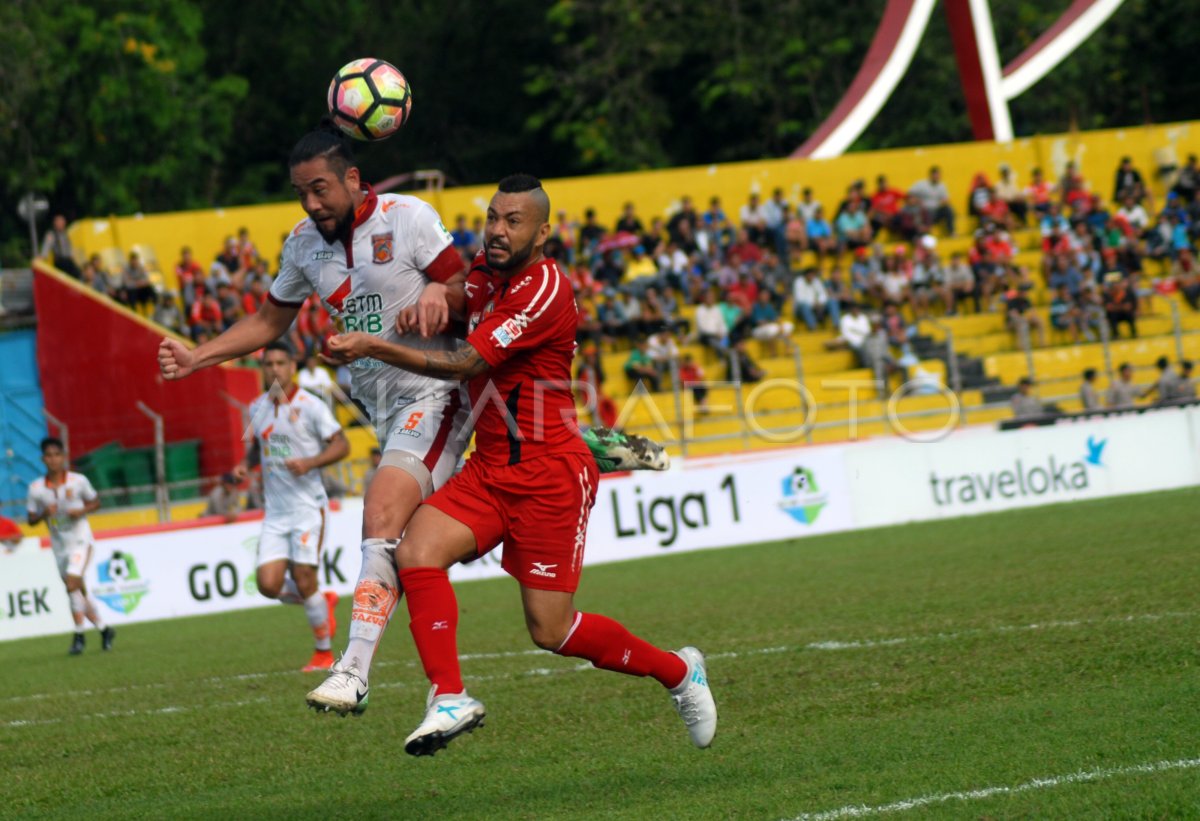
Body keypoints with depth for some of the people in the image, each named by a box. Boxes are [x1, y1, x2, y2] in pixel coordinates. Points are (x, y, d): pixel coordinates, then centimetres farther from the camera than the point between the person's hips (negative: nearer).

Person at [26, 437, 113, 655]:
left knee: (72, 582, -23)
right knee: (79, 594, 9)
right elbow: (31, 519, 5)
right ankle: (104, 630, 27)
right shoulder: (36, 488, -2)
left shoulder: (78, 481, -7)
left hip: (81, 540, -4)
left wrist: (81, 511, -13)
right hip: (59, 546, 4)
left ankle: (79, 635, -16)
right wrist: (44, 513, -17)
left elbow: (95, 502, 7)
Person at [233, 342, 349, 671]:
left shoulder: (310, 406, -8)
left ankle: (324, 651, 9)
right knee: (269, 585, -6)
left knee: (303, 581, -10)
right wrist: (245, 465, 5)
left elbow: (341, 445, -8)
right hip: (274, 512, 5)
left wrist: (309, 463, -22)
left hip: (308, 507, -5)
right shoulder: (257, 408, 10)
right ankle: (323, 603, 23)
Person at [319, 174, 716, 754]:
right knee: (416, 551, -19)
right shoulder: (484, 272, 8)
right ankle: (450, 699, -18)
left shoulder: (546, 292, -18)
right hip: (489, 469, 8)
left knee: (552, 632, -3)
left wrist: (373, 347, -22)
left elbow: (465, 363, -21)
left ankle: (678, 671, 21)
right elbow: (460, 300, 33)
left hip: (550, 474, -8)